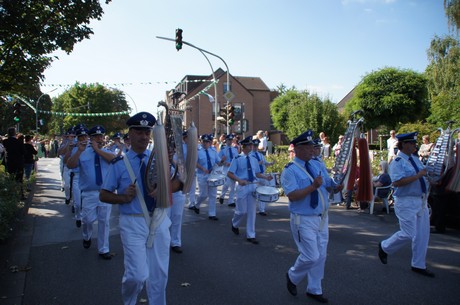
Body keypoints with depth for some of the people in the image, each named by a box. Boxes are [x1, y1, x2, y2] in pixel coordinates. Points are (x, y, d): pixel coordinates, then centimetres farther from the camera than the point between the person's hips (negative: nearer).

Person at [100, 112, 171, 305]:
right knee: (138, 275, -8)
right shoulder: (119, 164, -4)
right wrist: (124, 198, -18)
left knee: (160, 274, 13)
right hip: (133, 223, -3)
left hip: (159, 220, 4)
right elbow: (103, 195, 0)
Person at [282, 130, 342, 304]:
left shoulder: (317, 165, 7)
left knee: (321, 256, 14)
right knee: (311, 257, -5)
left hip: (322, 218, 7)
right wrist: (313, 186, -29)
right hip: (304, 220, -7)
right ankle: (292, 276, 25)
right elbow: (292, 196, -24)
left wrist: (337, 186, -11)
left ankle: (314, 289, 33)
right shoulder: (290, 170, -14)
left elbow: (330, 185, 11)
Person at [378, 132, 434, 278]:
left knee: (423, 235, 10)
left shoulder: (415, 159, 12)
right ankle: (384, 247, 21)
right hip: (406, 202, -8)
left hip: (421, 201, 8)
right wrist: (418, 175, -25)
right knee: (408, 234, -6)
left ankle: (418, 265, 24)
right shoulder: (397, 162, -15)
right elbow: (397, 182, -28)